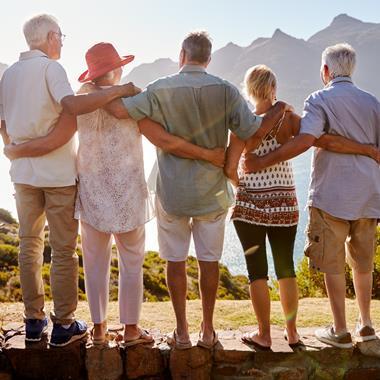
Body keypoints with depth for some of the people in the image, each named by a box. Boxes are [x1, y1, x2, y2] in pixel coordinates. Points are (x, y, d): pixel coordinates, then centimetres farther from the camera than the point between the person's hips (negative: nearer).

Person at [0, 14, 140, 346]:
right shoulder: (50, 67, -10)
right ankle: (64, 325, 10)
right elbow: (72, 106, -28)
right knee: (63, 249, 3)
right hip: (58, 172, -6)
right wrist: (118, 90, -23)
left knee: (29, 244, 15)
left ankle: (34, 320, 21)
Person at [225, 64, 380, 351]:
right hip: (285, 203, 3)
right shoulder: (289, 119, -6)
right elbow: (327, 142, -16)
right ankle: (292, 333, 24)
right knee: (286, 268, 14)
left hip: (250, 204, -2)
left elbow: (230, 169, -13)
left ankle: (264, 336, 15)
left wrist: (241, 186, 8)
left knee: (257, 269, 7)